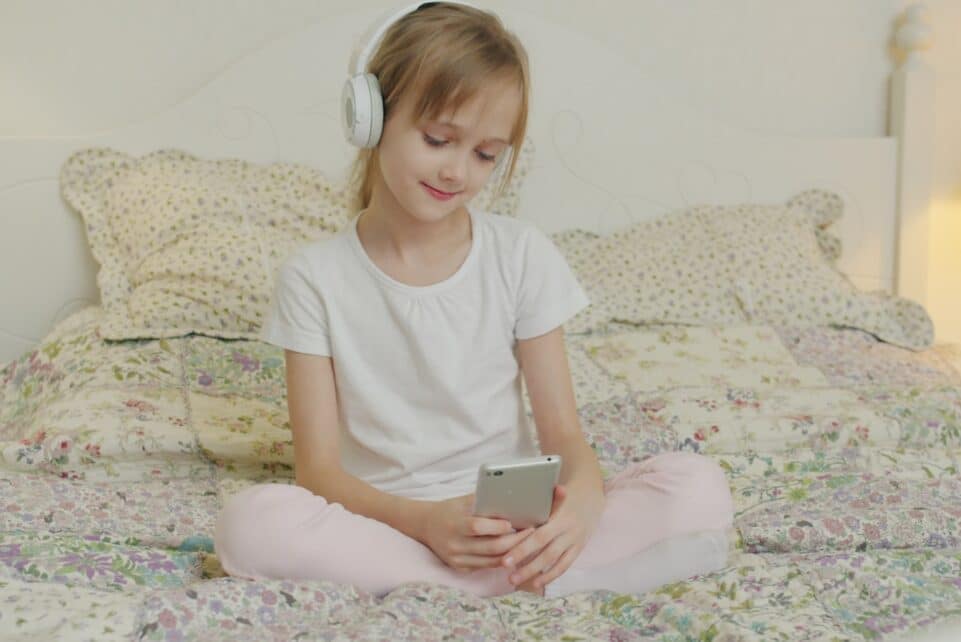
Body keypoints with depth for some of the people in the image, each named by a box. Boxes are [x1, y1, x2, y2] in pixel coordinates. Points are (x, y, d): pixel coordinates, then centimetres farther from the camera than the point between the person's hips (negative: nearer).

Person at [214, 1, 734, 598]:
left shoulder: (522, 256, 1)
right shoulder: (315, 277, -3)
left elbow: (563, 430, -1)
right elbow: (318, 468, -6)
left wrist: (583, 498, -26)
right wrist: (423, 520, -26)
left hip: (515, 524, 2)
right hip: (380, 522, -1)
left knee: (699, 487, -21)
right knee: (252, 522, -32)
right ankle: (521, 584, -25)